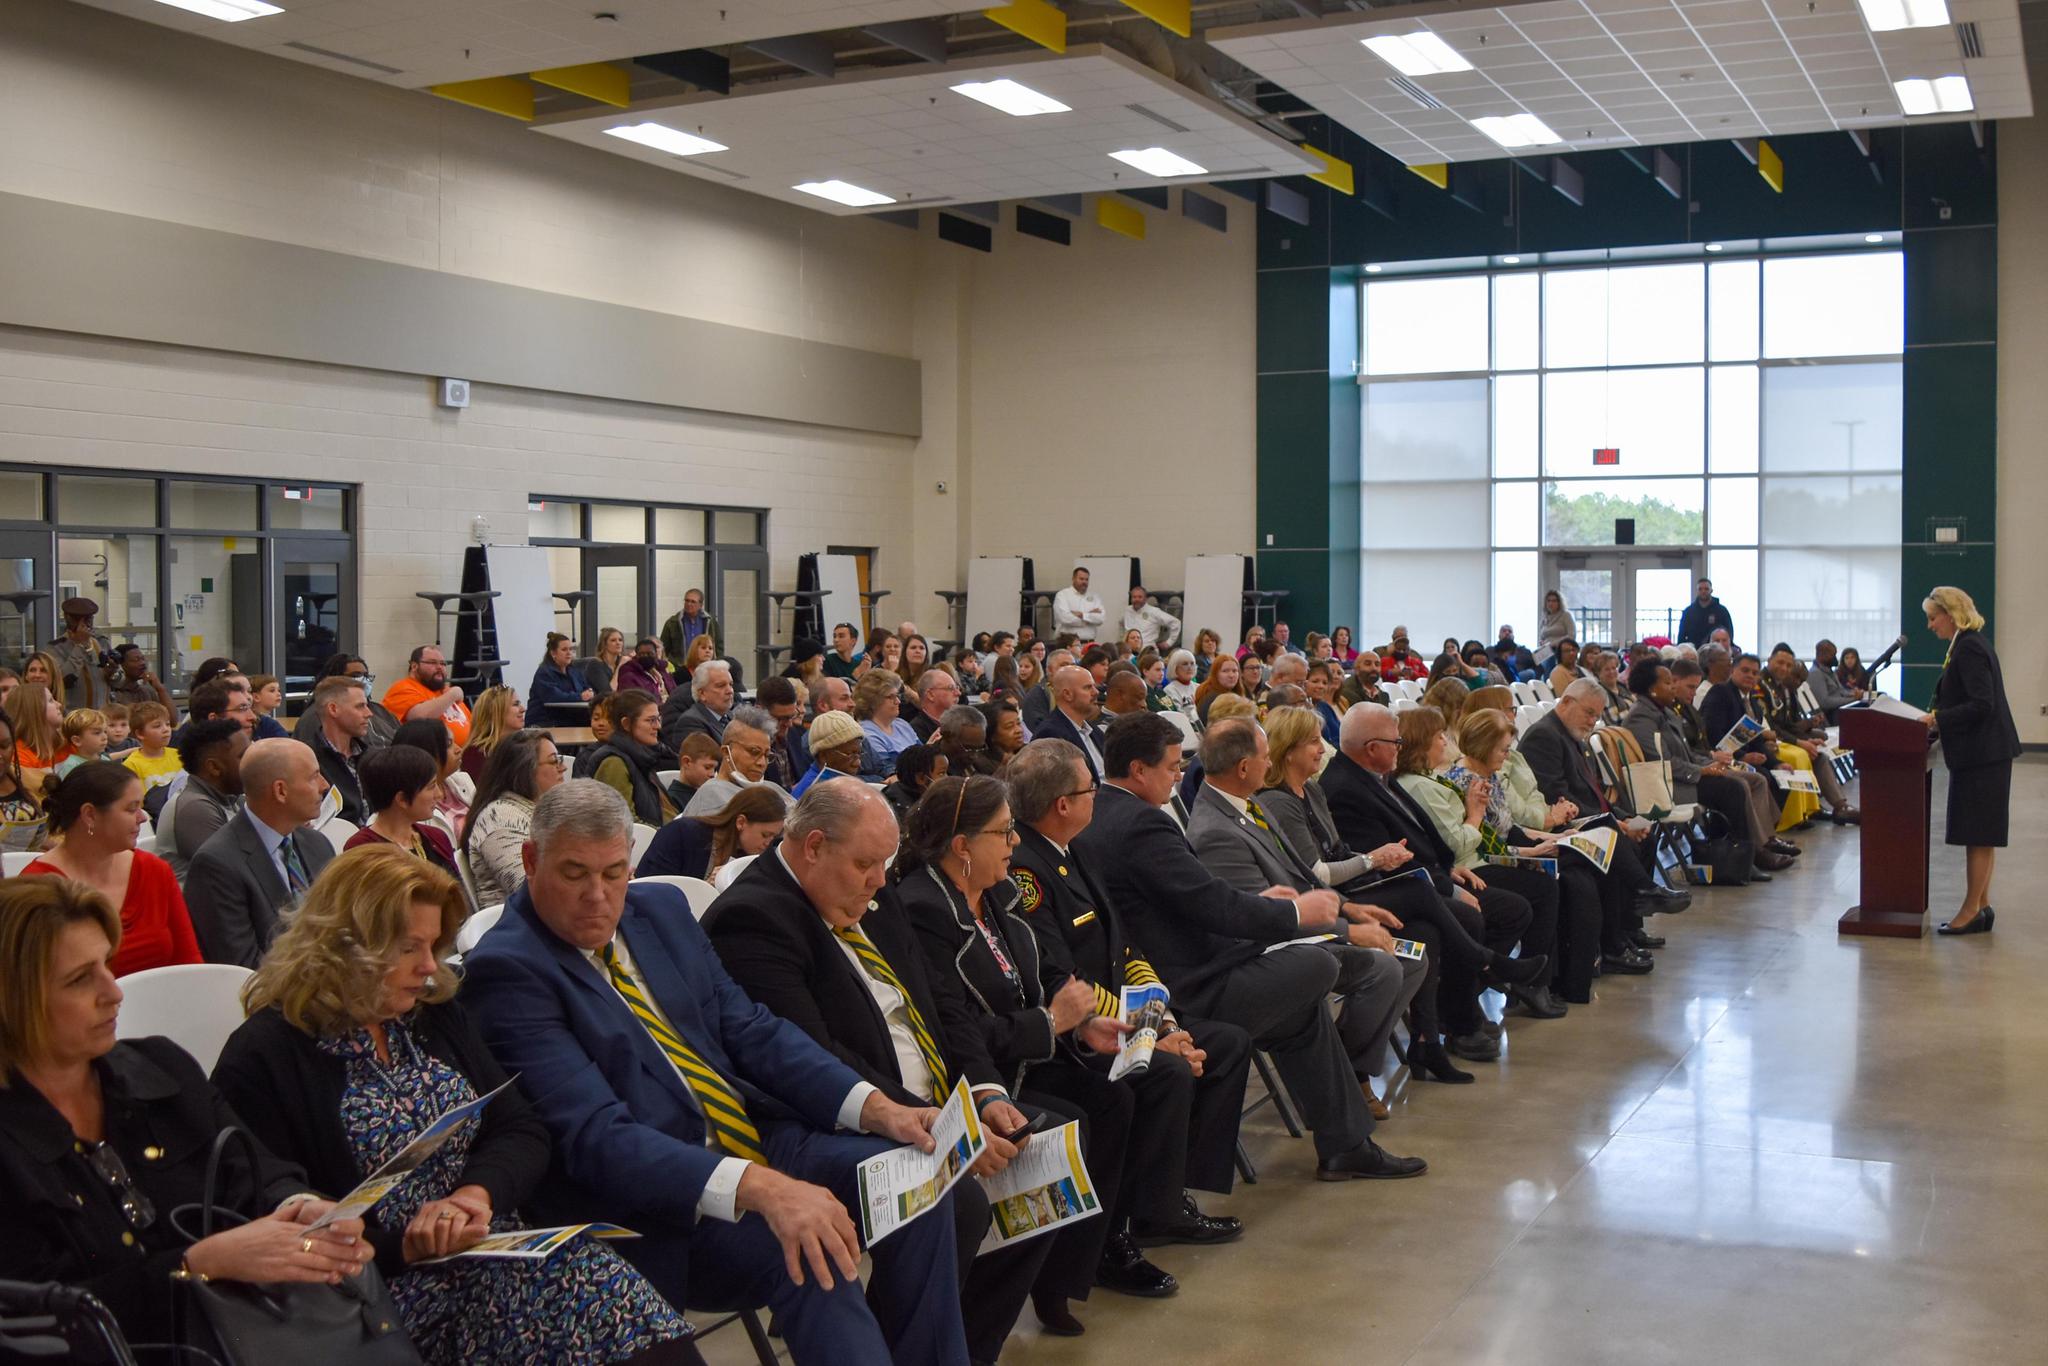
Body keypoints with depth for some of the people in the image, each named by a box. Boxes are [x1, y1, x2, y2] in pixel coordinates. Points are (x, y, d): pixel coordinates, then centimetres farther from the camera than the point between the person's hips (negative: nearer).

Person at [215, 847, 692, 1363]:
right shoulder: (260, 1060, -5)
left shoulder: (435, 1015, 15)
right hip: (388, 1290, -6)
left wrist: (475, 1192, -11)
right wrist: (405, 1248, -18)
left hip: (496, 1256, 6)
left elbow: (522, 1132, 11)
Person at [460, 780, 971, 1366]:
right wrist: (759, 1189, -35)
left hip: (759, 1139, 8)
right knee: (811, 1261, -30)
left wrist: (877, 1108, -7)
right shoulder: (507, 970, -14)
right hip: (653, 1195, -7)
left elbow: (752, 1030, 9)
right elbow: (596, 1137, -23)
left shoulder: (662, 909, 9)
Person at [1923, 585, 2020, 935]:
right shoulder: (1971, 644, 14)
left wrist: (1937, 718, -19)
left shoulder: (1968, 648, -17)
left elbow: (1981, 705, -23)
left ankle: (1972, 910, 1)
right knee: (1982, 836, 13)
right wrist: (1936, 719, 14)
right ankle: (1981, 906, 18)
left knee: (1978, 836, -4)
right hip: (1982, 752, 10)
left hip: (1981, 755, -10)